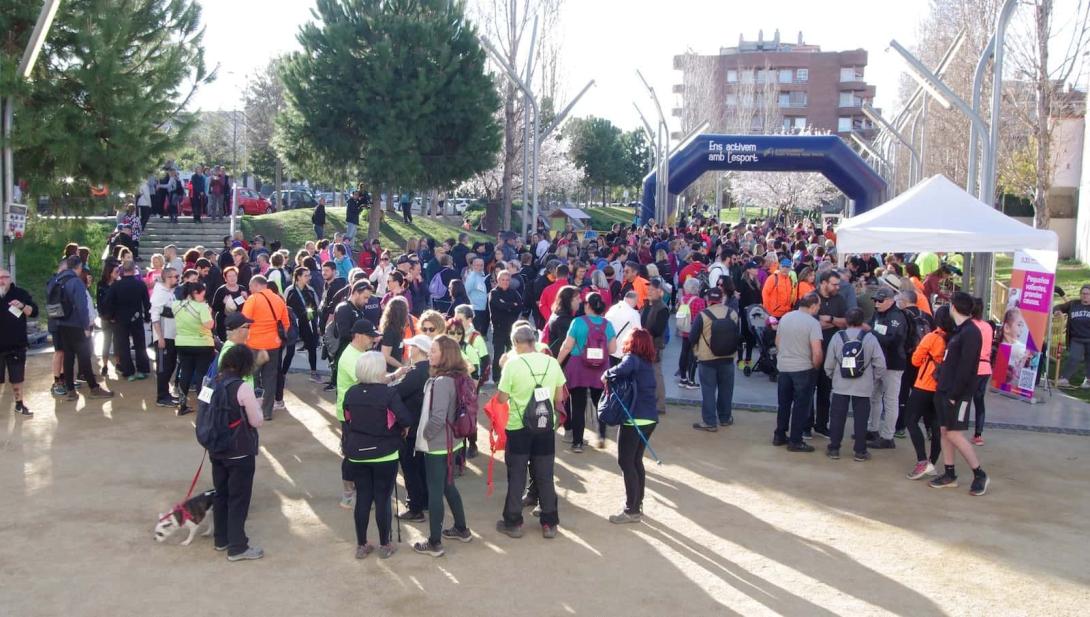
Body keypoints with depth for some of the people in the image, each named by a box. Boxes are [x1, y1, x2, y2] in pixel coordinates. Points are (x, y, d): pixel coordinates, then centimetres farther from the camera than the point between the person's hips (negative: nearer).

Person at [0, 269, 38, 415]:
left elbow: (34, 312, -3)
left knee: (17, 377, 12)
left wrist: (22, 306, -21)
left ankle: (19, 404, 25)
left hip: (17, 344, 0)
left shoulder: (20, 293, -1)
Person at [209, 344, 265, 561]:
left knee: (220, 494, 18)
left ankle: (221, 539, 32)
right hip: (241, 453, -7)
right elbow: (257, 422, -14)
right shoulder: (243, 388, -21)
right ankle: (237, 547, 11)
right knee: (238, 499, 3)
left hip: (217, 450, 7)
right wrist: (257, 405, 3)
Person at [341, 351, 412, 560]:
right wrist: (398, 427, 4)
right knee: (383, 499, 6)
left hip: (357, 454, 4)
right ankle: (385, 545, 16)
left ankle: (361, 545, 18)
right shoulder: (389, 393, -16)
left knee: (362, 499, 11)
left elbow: (347, 422, 8)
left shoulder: (350, 393, -1)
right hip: (384, 455, -4)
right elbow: (405, 420, -19)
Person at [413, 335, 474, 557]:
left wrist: (425, 435, -11)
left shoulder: (442, 382, -24)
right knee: (448, 486, 22)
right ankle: (461, 529, 35)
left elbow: (438, 418, -29)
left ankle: (434, 543, 10)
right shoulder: (457, 377, 3)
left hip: (437, 445, -9)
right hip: (450, 442, 9)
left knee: (435, 492, 1)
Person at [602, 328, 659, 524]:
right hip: (650, 418, 8)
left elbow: (623, 369, -33)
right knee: (636, 461, 19)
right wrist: (612, 377, -1)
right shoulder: (647, 362, 14)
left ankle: (632, 510, 2)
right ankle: (637, 503, 26)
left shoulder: (632, 358, -12)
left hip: (634, 419, -8)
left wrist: (607, 375, -17)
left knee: (626, 462, 0)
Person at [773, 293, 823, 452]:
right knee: (800, 406, 5)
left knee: (784, 403, 18)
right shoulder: (813, 323, -15)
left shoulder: (785, 317, 4)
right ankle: (795, 441, 8)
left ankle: (779, 436, 25)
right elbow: (817, 352, -20)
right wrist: (816, 366, -3)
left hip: (783, 367, 6)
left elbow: (777, 342, 14)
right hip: (803, 369, -6)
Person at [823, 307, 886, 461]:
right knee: (861, 419, 7)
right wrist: (874, 379, 10)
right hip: (863, 387, -1)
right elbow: (880, 364, -7)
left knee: (837, 417, 10)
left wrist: (832, 377, 18)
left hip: (840, 385, 1)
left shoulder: (837, 337, -4)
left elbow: (829, 363, -1)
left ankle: (834, 449, 14)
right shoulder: (870, 338, -6)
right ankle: (860, 451, 11)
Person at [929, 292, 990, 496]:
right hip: (945, 390, 9)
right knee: (944, 431, 10)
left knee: (954, 434, -8)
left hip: (957, 393, -9)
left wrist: (954, 394, -20)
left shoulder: (970, 332, -15)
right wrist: (942, 387, 12)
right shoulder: (957, 330, 14)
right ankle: (949, 475, 17)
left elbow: (965, 368, -20)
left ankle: (980, 475, 4)